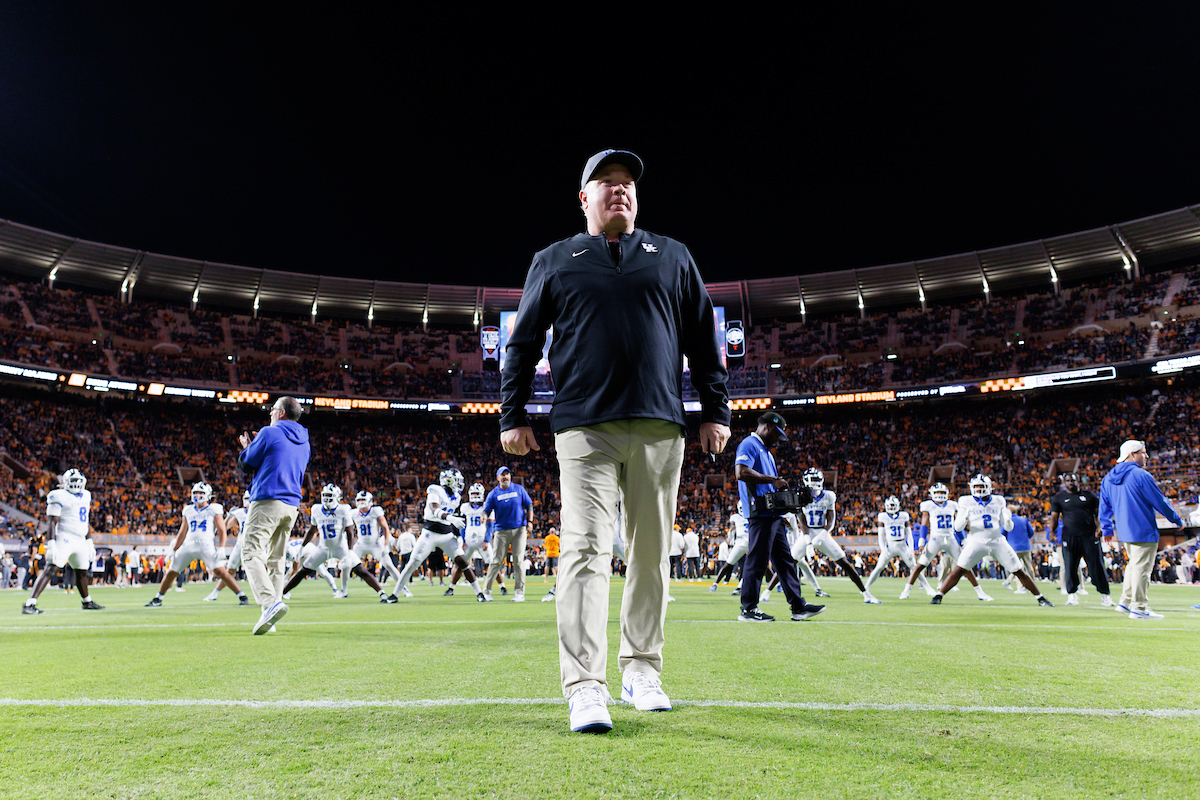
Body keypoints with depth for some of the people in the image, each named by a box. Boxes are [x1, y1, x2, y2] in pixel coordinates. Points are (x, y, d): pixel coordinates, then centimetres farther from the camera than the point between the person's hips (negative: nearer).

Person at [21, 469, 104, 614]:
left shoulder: (85, 496, 15)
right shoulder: (60, 497, -8)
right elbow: (52, 522, -13)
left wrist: (89, 542, 21)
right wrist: (51, 545, -21)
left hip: (80, 540, 7)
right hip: (64, 538, -7)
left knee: (82, 572, 17)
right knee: (51, 569, -18)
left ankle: (87, 602, 32)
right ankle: (29, 604, -19)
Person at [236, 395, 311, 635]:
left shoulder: (269, 433, -3)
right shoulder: (304, 444, 18)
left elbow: (246, 466, 2)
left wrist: (247, 447, 23)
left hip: (267, 501, -7)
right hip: (291, 506, 7)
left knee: (252, 554, -9)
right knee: (275, 559, 12)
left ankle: (271, 602, -28)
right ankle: (269, 617, 12)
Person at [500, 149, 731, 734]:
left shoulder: (673, 257, 19)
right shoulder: (554, 261, 16)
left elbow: (703, 340, 15)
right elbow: (522, 344, 13)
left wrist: (716, 411, 7)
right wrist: (512, 416, 5)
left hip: (660, 427, 2)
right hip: (585, 427, -2)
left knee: (651, 554, 5)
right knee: (585, 551, -10)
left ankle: (642, 671, 19)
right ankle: (585, 689, -7)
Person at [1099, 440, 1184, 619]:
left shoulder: (1108, 478, 10)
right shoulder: (1141, 475, -14)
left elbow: (1105, 507, 14)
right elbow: (1160, 502, -8)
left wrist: (1107, 529, 20)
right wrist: (1177, 520, 5)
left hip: (1123, 531, 8)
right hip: (1143, 531, -8)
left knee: (1134, 564, 20)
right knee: (1142, 567, -3)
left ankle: (1126, 601, 19)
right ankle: (1139, 608, 1)